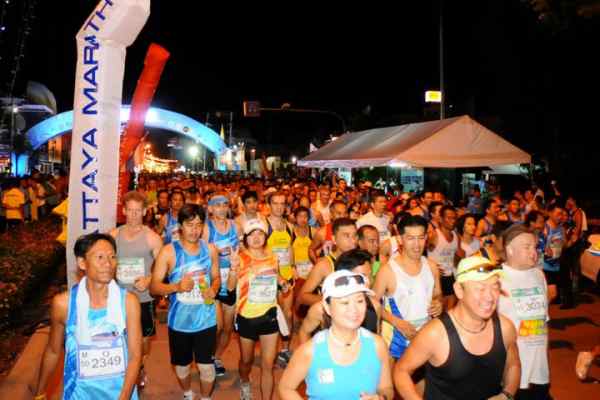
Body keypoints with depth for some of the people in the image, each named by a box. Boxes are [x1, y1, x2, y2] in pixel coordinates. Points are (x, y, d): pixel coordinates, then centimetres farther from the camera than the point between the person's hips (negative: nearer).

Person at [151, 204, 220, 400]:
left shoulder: (210, 249, -2)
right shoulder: (168, 252, -11)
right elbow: (154, 287, -10)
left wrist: (214, 289, -12)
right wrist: (177, 286, -27)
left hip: (206, 319, 1)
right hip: (179, 320, -1)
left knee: (206, 365, 6)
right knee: (181, 364, 19)